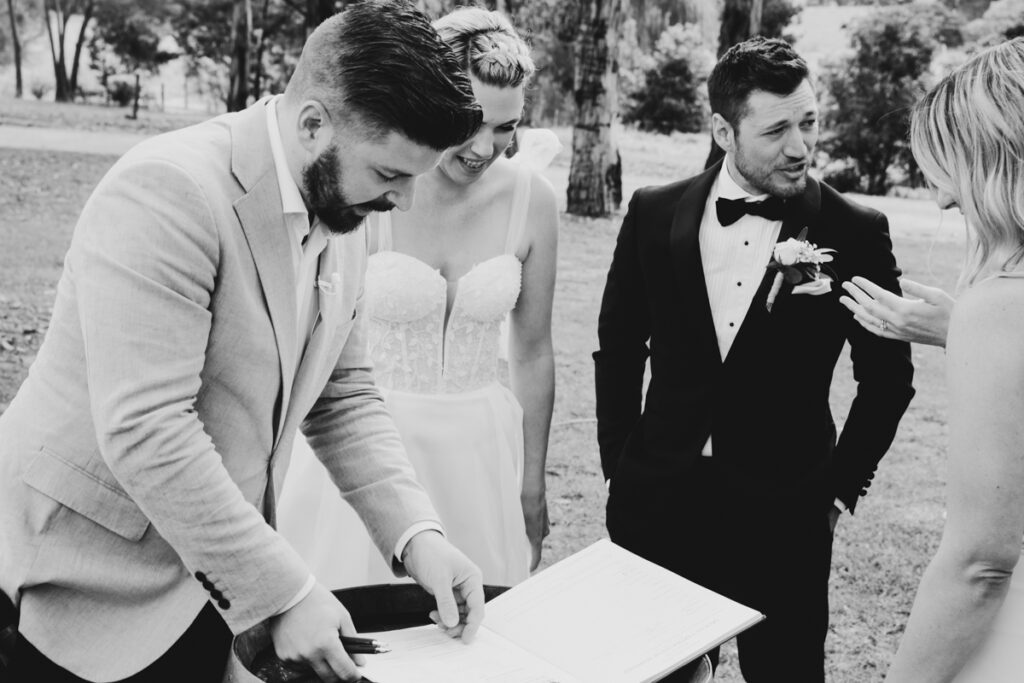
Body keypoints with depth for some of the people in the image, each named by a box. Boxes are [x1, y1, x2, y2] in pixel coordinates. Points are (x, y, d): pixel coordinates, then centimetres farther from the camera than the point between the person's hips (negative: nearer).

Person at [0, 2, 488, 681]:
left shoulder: (341, 217, 0)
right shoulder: (168, 190, -25)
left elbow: (344, 397, 5)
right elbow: (145, 430, -29)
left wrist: (417, 534, -7)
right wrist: (285, 592, -25)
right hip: (93, 591, -7)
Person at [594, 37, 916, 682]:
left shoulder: (856, 232, -7)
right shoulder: (655, 214, -2)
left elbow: (887, 376, 2)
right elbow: (619, 349, 7)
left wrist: (841, 486, 1)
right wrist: (618, 461, 5)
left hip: (785, 514, -1)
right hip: (656, 505, 2)